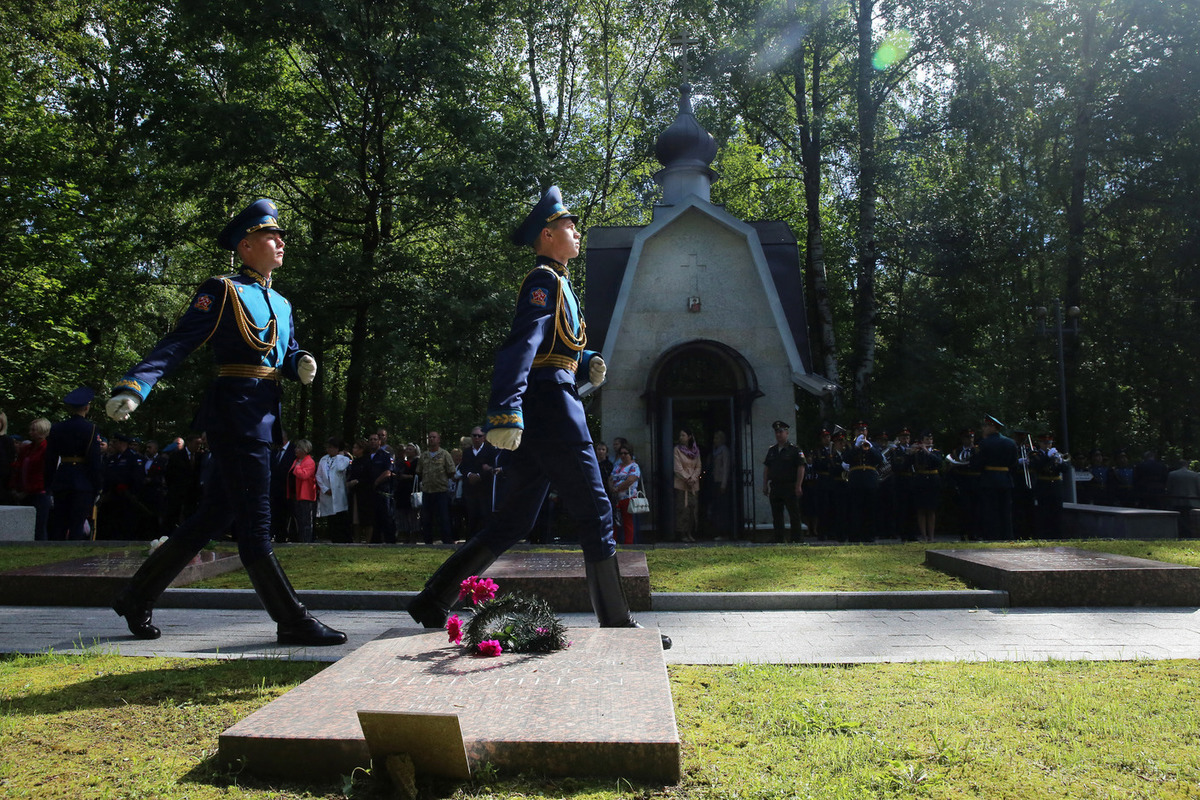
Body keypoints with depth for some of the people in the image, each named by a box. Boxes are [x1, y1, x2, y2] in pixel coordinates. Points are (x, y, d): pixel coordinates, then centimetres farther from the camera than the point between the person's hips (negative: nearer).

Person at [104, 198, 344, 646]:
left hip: (264, 419, 9)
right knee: (254, 526, -4)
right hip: (235, 414, -9)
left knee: (214, 516, 14)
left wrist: (302, 365, -3)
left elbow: (288, 357, 21)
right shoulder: (222, 291, -2)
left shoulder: (280, 304, 21)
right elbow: (179, 344, -10)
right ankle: (294, 623, 0)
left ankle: (137, 597, 28)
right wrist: (133, 387, -22)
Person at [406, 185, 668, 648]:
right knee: (595, 515, -2)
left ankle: (434, 600, 13)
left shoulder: (556, 283, 23)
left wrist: (587, 362, 13)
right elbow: (521, 345, -23)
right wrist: (505, 410, -34)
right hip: (552, 407, -10)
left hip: (540, 413, 10)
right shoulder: (545, 281, -8)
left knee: (513, 522, 11)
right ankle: (616, 624, 7)